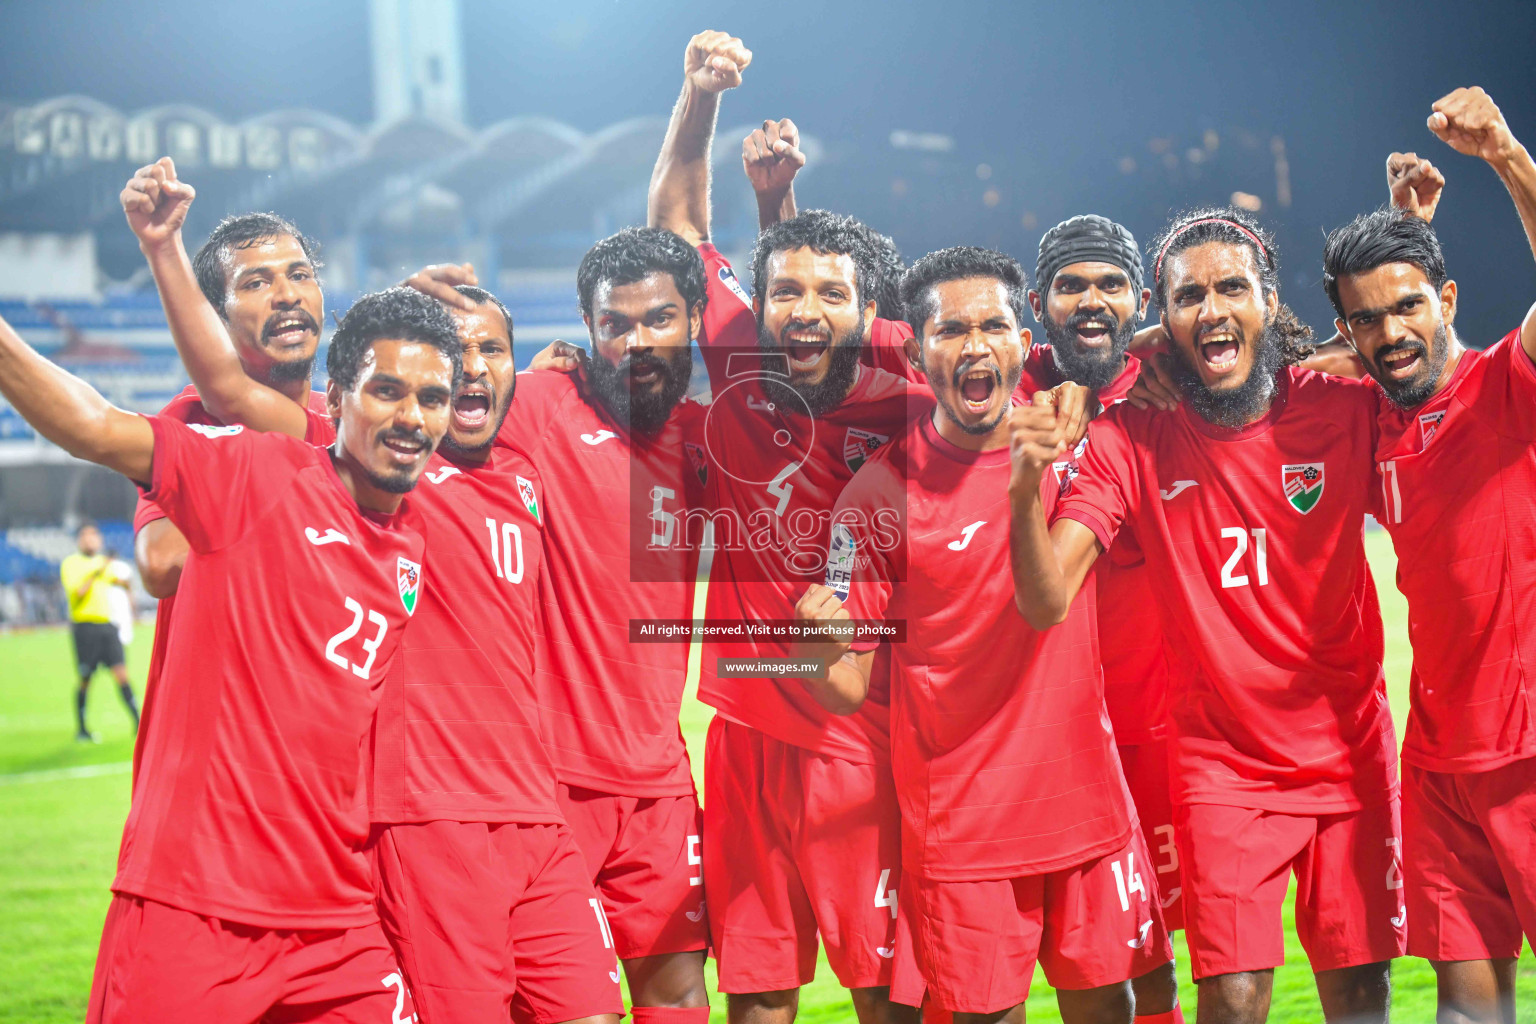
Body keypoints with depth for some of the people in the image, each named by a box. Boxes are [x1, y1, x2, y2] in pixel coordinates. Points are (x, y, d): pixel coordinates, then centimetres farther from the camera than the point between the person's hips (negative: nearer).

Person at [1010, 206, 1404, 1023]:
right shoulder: (1128, 442, -7)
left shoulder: (1342, 408, -5)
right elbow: (1045, 600, -14)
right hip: (1220, 766, -1)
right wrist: (1028, 486, -34)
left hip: (1350, 755, 1)